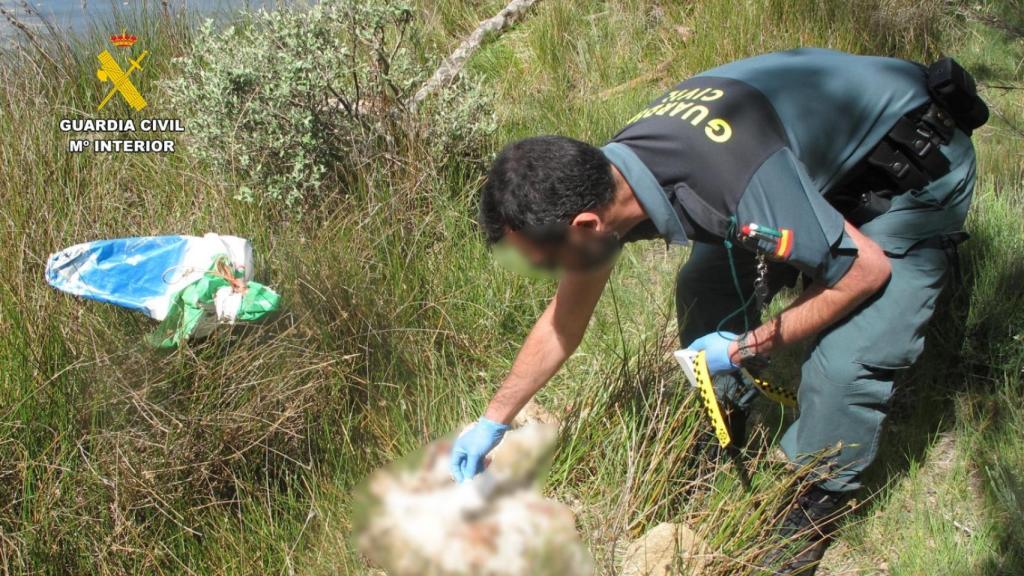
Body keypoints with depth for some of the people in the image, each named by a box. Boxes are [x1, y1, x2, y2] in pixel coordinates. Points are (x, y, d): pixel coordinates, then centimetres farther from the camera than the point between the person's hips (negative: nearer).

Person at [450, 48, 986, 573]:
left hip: (919, 171, -7)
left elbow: (868, 269, -25)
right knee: (704, 289, 0)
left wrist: (747, 347, -17)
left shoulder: (730, 185, -41)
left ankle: (815, 508, 8)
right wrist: (492, 421, 8)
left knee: (842, 360, -19)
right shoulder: (602, 181, -14)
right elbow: (563, 322, 2)